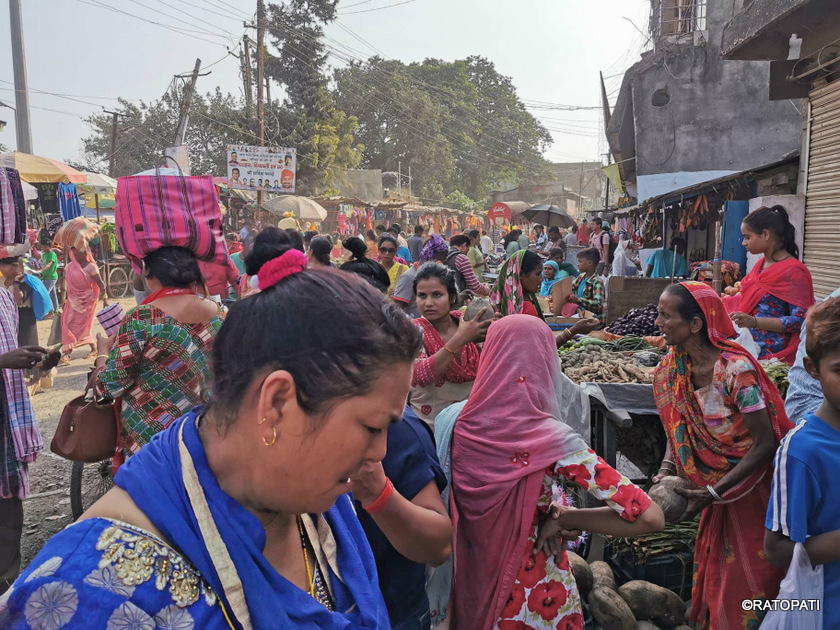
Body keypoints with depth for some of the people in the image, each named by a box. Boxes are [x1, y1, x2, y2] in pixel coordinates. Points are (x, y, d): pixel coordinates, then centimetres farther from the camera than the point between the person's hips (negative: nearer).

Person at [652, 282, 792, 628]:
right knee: (711, 572, 20)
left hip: (753, 489, -6)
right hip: (716, 486, 6)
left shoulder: (736, 369, -27)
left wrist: (712, 493, -24)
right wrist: (666, 469, -14)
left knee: (746, 583, 8)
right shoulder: (672, 368, -7)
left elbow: (765, 443, -22)